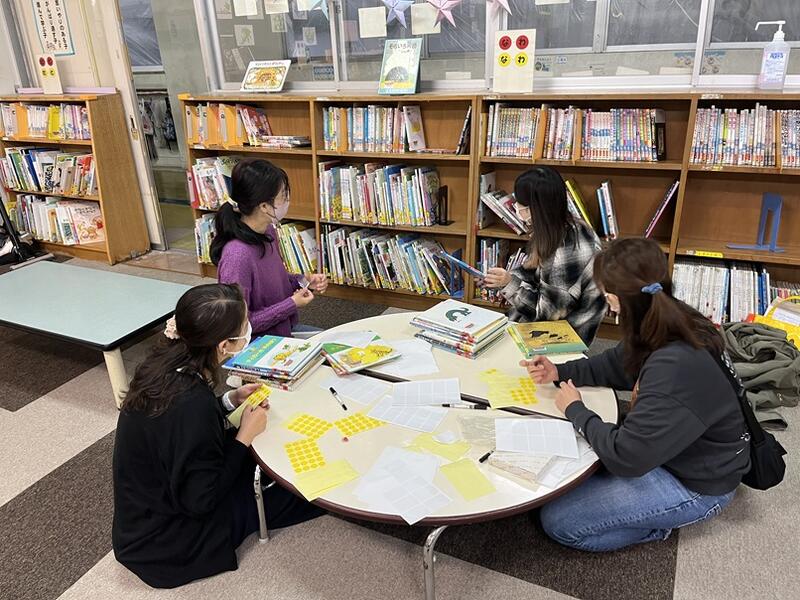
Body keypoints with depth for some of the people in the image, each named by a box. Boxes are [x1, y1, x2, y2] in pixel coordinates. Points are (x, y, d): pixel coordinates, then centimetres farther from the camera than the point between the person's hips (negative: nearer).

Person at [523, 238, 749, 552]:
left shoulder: (675, 369, -38)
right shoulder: (670, 328, -10)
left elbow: (625, 457, -32)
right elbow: (615, 365, 10)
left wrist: (576, 410, -17)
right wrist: (559, 372, -2)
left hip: (695, 486, -8)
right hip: (671, 449, 9)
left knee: (558, 520, -10)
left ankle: (659, 525, 6)